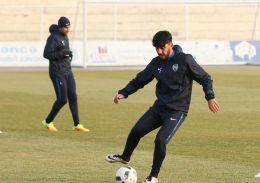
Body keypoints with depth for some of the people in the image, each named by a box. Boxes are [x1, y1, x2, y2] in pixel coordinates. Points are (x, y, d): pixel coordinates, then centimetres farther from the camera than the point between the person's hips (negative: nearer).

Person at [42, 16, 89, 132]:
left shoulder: (65, 37, 12)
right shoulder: (53, 38, -14)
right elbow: (46, 54, -19)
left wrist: (69, 54, 7)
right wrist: (62, 53, -24)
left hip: (68, 71, 8)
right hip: (57, 73, -8)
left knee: (73, 98, 4)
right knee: (62, 100, -7)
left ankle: (77, 125, 8)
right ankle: (48, 122, 11)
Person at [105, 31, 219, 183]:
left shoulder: (185, 60, -13)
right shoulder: (156, 63, 3)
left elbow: (205, 78, -7)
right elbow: (140, 80, 12)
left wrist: (210, 97, -17)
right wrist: (123, 93, 0)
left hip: (177, 111, -6)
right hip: (159, 107, 6)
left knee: (161, 140, -21)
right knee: (136, 131, 6)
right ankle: (125, 157, 37)